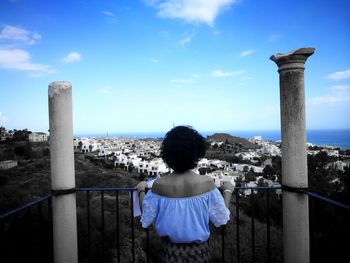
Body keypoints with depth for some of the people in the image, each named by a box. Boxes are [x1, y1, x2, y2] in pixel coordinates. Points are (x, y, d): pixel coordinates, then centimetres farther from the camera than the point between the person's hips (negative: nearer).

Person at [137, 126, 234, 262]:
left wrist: (141, 191, 5)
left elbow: (146, 220, -8)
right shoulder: (206, 183, -21)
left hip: (171, 250, 0)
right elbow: (221, 219, -9)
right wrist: (227, 191, 5)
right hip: (198, 250, 0)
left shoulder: (159, 185, -21)